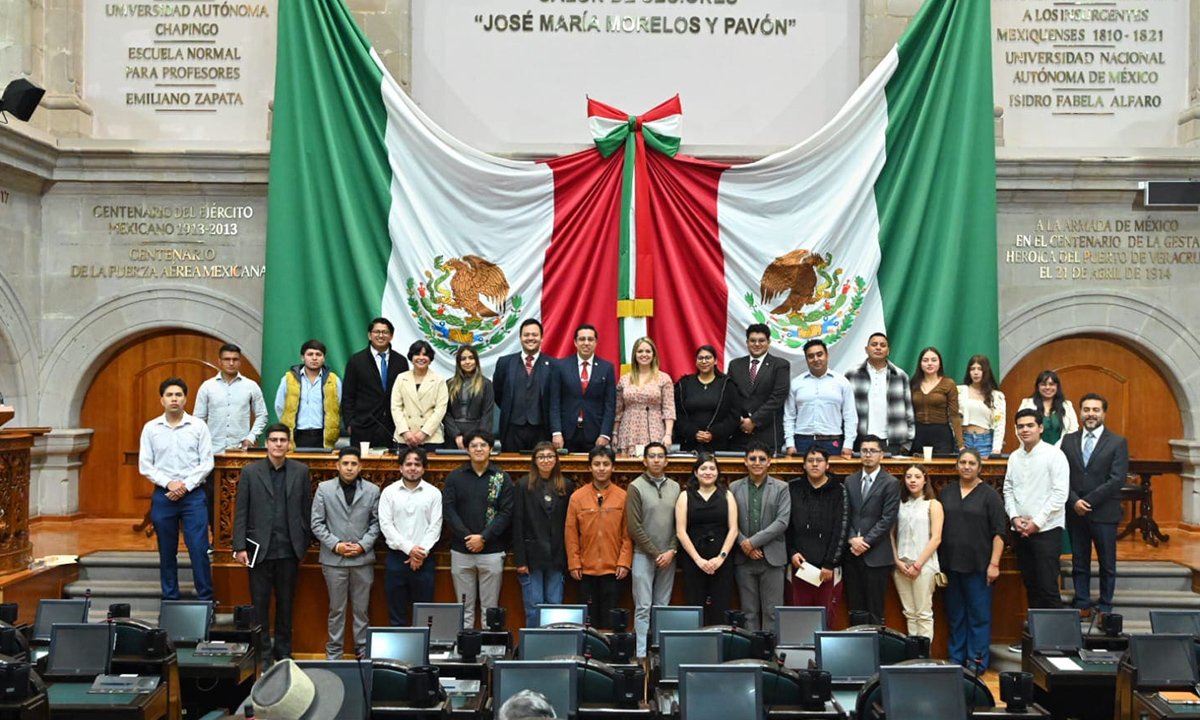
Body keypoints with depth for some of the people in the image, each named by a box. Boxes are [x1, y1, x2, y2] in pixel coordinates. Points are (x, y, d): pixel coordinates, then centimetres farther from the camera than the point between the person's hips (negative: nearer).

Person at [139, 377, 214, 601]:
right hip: (162, 496, 2)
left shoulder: (198, 426, 1)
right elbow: (145, 465, 3)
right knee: (167, 552, 9)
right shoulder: (150, 428, 4)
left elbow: (206, 463, -1)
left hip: (193, 496, -2)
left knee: (199, 549, -5)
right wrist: (168, 483, -10)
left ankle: (206, 600, 2)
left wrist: (185, 485, -10)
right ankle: (170, 600, 18)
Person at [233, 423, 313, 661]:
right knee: (259, 603, 4)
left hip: (289, 550, 1)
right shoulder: (250, 472, 1)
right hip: (260, 549, -1)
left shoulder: (301, 471, 4)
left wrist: (304, 544, 2)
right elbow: (241, 513, 0)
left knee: (286, 603, 10)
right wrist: (240, 547, -6)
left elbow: (306, 510, 5)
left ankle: (283, 650, 21)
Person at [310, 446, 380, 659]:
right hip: (333, 559, -1)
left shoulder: (372, 490, 2)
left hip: (363, 559, 1)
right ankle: (333, 653, 19)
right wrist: (335, 545, -10)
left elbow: (376, 522, 4)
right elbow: (317, 523, 0)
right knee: (336, 609, 8)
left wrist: (363, 545, -9)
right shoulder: (324, 489, 0)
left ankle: (363, 651, 19)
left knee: (362, 608, 8)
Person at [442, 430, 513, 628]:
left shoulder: (502, 478, 2)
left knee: (490, 607, 5)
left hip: (492, 551, -1)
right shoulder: (454, 477, 5)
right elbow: (448, 510, -2)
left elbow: (506, 513, -4)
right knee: (464, 607, 7)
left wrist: (483, 538, -13)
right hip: (461, 551, 1)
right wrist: (467, 537, -13)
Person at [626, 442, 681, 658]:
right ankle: (641, 653, 2)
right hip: (644, 555, -3)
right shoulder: (636, 487, -4)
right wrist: (655, 553, -9)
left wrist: (672, 551, -5)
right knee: (643, 607, -2)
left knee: (663, 606, 8)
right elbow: (634, 527, -8)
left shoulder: (675, 487, 7)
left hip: (668, 557, 3)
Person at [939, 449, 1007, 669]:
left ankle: (978, 661, 10)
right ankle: (956, 659, 20)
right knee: (955, 614, 11)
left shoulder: (989, 494, -1)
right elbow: (938, 529, 12)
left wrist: (994, 563, -11)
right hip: (950, 565, 4)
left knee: (979, 615, 1)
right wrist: (937, 562, 7)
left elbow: (999, 532, -5)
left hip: (977, 566, -4)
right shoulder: (946, 492, 10)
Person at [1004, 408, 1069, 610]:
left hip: (1046, 530, -5)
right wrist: (1014, 517, -3)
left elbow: (1060, 493, -11)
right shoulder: (1014, 457, 9)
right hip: (1020, 531, 5)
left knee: (1047, 587, -7)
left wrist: (1037, 522, -13)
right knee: (1030, 585, 11)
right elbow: (1008, 490, 12)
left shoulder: (1054, 455, -7)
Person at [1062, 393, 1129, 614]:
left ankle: (1105, 607, 16)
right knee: (1079, 563, 9)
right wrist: (1074, 501, -11)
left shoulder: (1117, 443, -1)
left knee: (1107, 564, 6)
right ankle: (1081, 604, 17)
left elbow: (1117, 479, -9)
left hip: (1104, 513, -3)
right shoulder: (1069, 441, 8)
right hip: (1075, 512, 3)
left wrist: (1088, 501, -14)